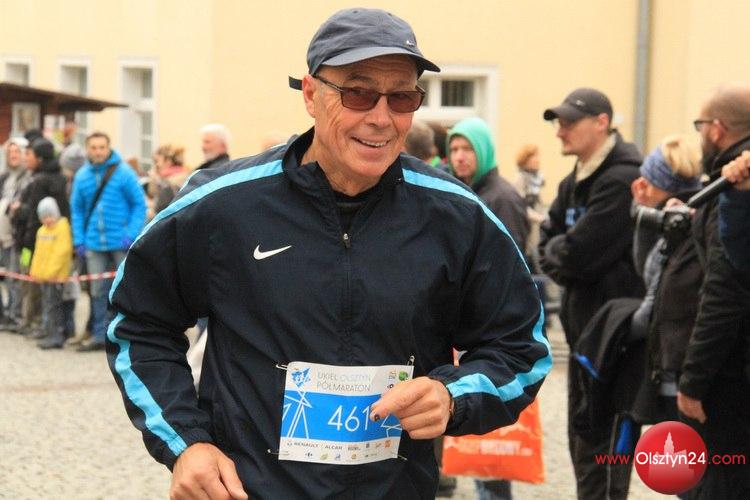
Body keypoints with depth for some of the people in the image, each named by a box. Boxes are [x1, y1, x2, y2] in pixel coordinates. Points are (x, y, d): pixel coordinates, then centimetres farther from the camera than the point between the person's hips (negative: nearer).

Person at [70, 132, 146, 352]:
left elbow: (139, 205, -5)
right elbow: (77, 209, 10)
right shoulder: (82, 176, 5)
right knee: (98, 291, 10)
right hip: (94, 243, 4)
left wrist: (131, 234, -14)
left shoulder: (124, 172, -7)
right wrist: (78, 240, 2)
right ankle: (99, 335, 19)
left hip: (121, 243, -4)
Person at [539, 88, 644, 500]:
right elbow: (547, 244, 13)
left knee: (599, 440, -7)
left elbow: (577, 253, -23)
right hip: (583, 324, 10)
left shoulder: (622, 179, -18)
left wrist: (556, 253, -3)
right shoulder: (575, 181, 13)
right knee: (582, 438, 17)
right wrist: (563, 257, -7)